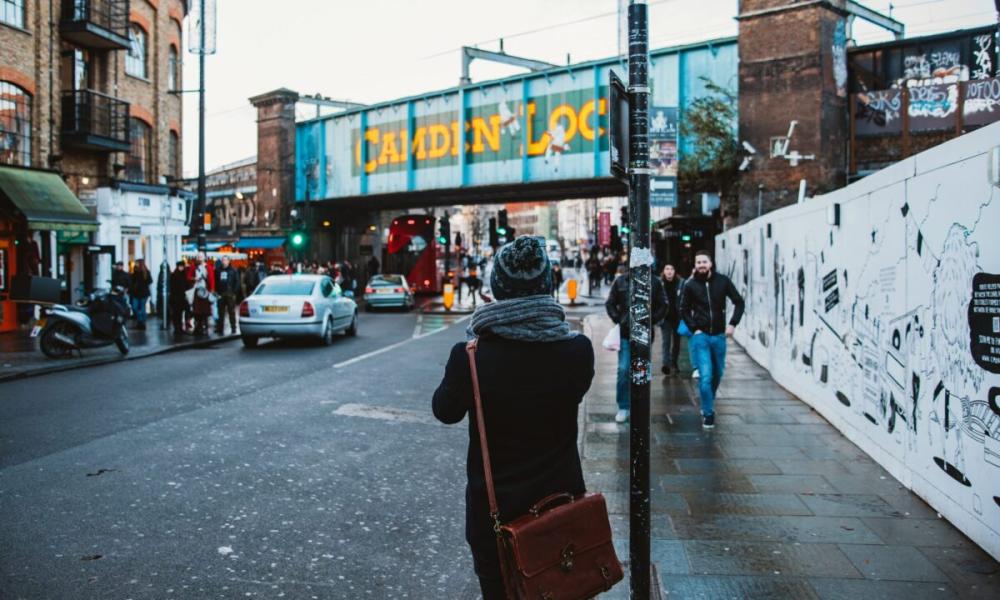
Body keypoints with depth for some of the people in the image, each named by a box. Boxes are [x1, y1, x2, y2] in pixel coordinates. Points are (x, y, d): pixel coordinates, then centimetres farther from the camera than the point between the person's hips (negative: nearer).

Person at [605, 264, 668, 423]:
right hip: (625, 333, 0)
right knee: (623, 370, -2)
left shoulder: (654, 282, 0)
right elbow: (610, 304, 8)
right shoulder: (620, 281, 1)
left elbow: (663, 306, 5)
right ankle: (623, 407, 10)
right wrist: (618, 320, -3)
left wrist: (651, 321, -5)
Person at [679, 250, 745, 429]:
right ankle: (708, 413, 2)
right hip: (700, 336, -2)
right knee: (705, 375, -10)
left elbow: (739, 302, 6)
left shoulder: (722, 281, -2)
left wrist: (733, 323, -4)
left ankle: (709, 404, 37)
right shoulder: (690, 285, -3)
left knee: (717, 373, 14)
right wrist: (694, 329, -5)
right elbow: (684, 310, 6)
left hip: (719, 335, 2)